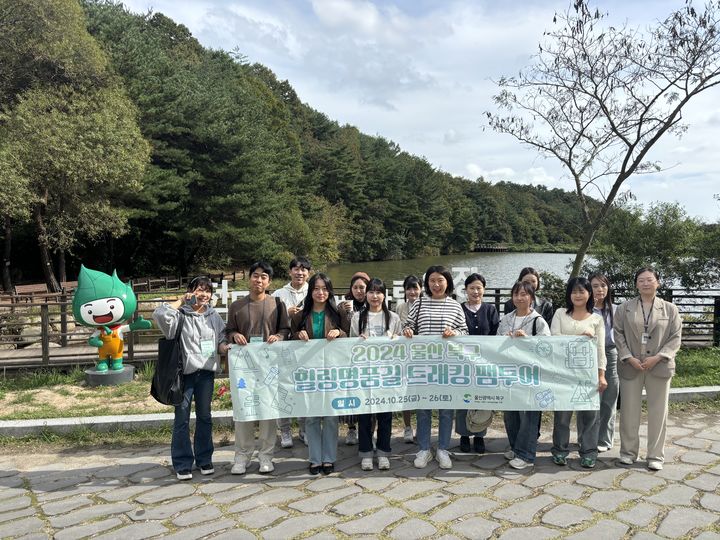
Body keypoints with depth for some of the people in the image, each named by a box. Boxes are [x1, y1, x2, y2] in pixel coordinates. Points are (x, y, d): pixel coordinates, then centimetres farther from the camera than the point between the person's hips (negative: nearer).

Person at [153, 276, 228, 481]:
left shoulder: (214, 316, 8)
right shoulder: (180, 314, -7)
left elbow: (221, 340, 12)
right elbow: (160, 315, -26)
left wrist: (226, 347, -11)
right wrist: (180, 301, -14)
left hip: (206, 372, 4)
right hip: (184, 372, -4)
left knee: (205, 416, 14)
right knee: (182, 418, 4)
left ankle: (204, 459, 27)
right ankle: (182, 464, 16)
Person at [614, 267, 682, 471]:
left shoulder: (670, 309, 5)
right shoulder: (624, 308, 6)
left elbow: (675, 337, 1)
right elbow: (618, 334, 1)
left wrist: (657, 357, -11)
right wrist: (629, 358, -10)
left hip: (659, 367, 0)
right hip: (631, 367, 0)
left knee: (658, 412, 6)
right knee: (629, 411, 6)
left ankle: (656, 455, 17)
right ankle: (628, 451, 19)